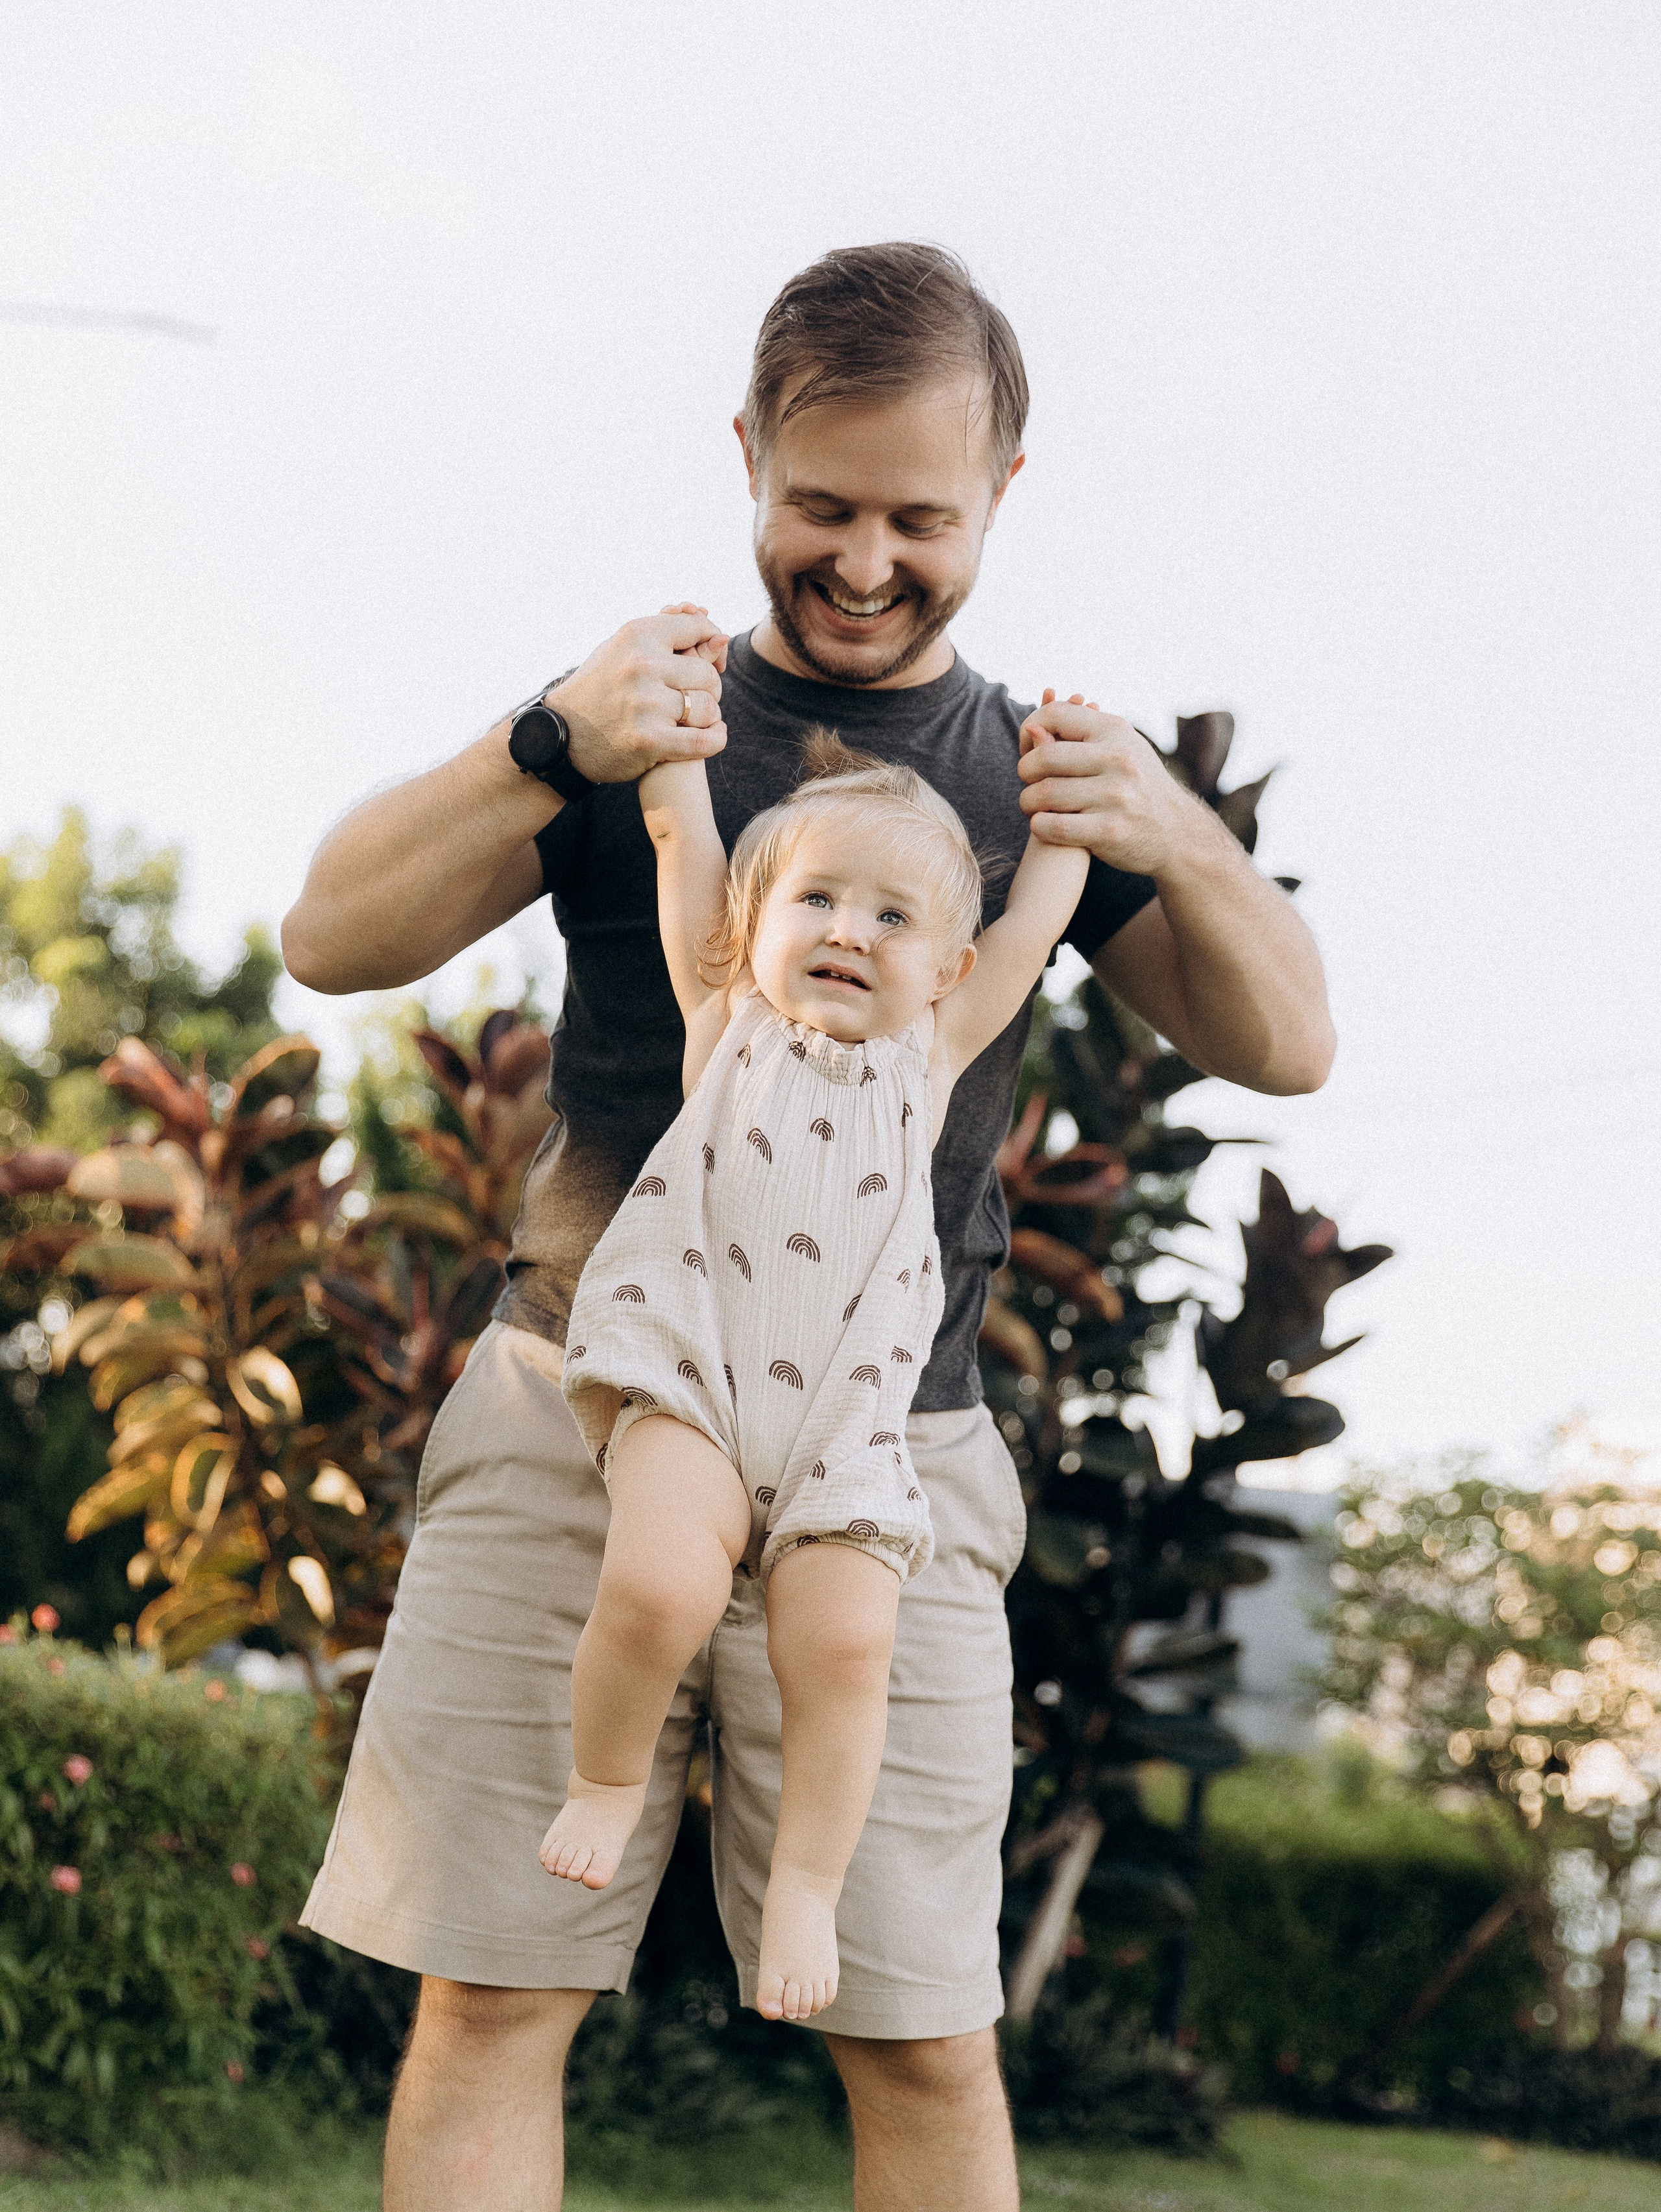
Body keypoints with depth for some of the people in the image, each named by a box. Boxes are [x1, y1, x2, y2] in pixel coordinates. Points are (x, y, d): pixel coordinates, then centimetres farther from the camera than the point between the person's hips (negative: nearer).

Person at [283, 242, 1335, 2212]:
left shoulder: (1033, 775, 15)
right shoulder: (646, 718, 10)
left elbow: (1283, 1047, 8)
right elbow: (332, 939, 2)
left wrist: (1178, 845, -13)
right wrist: (549, 752, -16)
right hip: (575, 1406, 0)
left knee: (922, 2041, -3)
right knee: (489, 2001, -3)